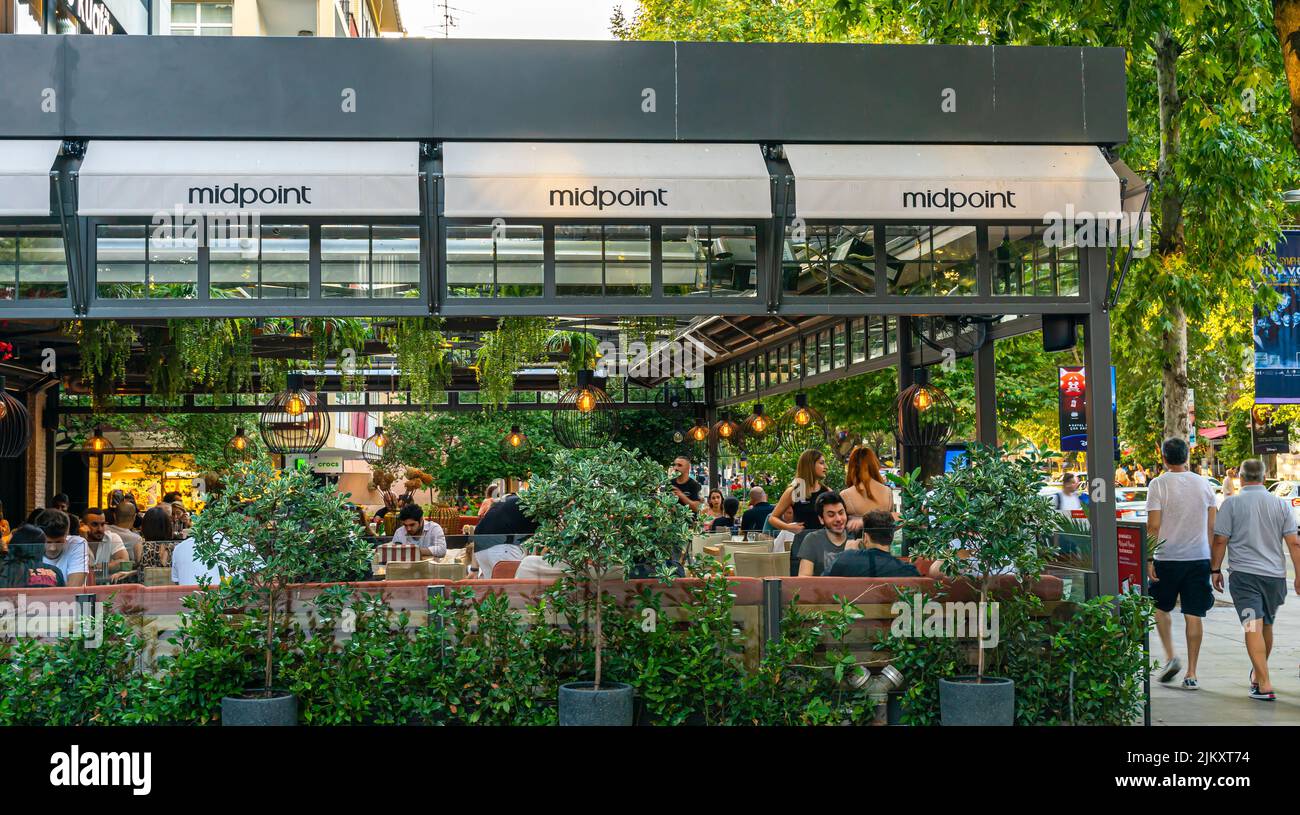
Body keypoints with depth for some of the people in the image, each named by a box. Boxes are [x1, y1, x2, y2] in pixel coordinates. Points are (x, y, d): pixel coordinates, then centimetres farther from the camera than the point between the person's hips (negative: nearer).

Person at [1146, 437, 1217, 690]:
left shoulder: (1159, 484, -8)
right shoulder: (1203, 484, 6)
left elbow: (1154, 526, -11)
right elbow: (1211, 527, 10)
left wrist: (1148, 559, -5)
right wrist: (1212, 562, 19)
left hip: (1168, 558, -3)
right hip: (1199, 557, 3)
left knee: (1160, 607, 17)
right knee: (1194, 615, 4)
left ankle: (1170, 656, 1)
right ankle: (1191, 673, 5)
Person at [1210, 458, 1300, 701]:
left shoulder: (1231, 503, -3)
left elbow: (1220, 540, -5)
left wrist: (1215, 570, 6)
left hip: (1244, 574, -4)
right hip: (1275, 574, 4)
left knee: (1253, 627, -9)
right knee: (1266, 626, 20)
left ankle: (1264, 685, -18)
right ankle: (1258, 673, 38)